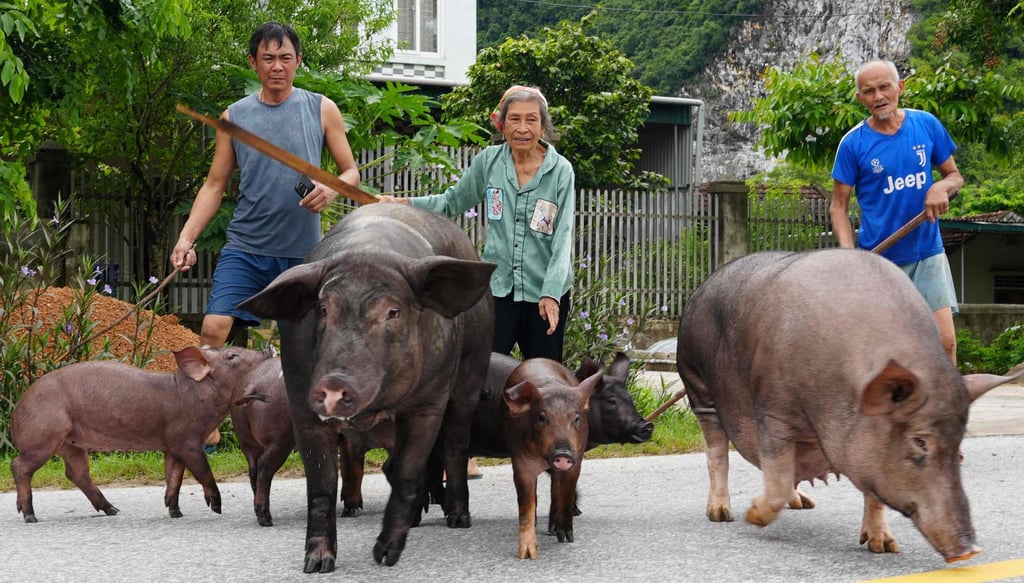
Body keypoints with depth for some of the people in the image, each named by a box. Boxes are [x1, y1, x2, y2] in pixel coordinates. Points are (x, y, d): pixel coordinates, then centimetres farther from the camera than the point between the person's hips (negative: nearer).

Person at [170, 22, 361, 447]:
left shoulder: (322, 110, 5)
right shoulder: (234, 117, 6)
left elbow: (351, 172, 7)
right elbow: (215, 184, 9)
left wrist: (333, 188, -16)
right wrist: (187, 237, -2)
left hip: (303, 252, 0)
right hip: (245, 248, 0)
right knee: (214, 328, -14)